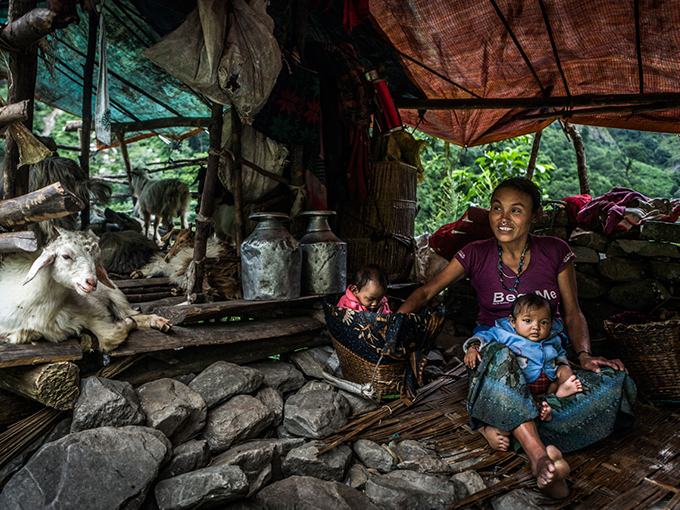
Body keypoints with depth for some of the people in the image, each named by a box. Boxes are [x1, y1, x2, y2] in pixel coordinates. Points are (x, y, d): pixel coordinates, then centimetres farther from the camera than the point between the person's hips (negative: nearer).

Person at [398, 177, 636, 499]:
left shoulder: (555, 252, 0)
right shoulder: (476, 255, -2)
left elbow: (572, 312, 5)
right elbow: (427, 291, 0)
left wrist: (584, 354, -13)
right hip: (494, 346, -2)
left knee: (614, 381, -26)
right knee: (501, 359, -40)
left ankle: (500, 427, -32)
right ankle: (539, 456, -39)